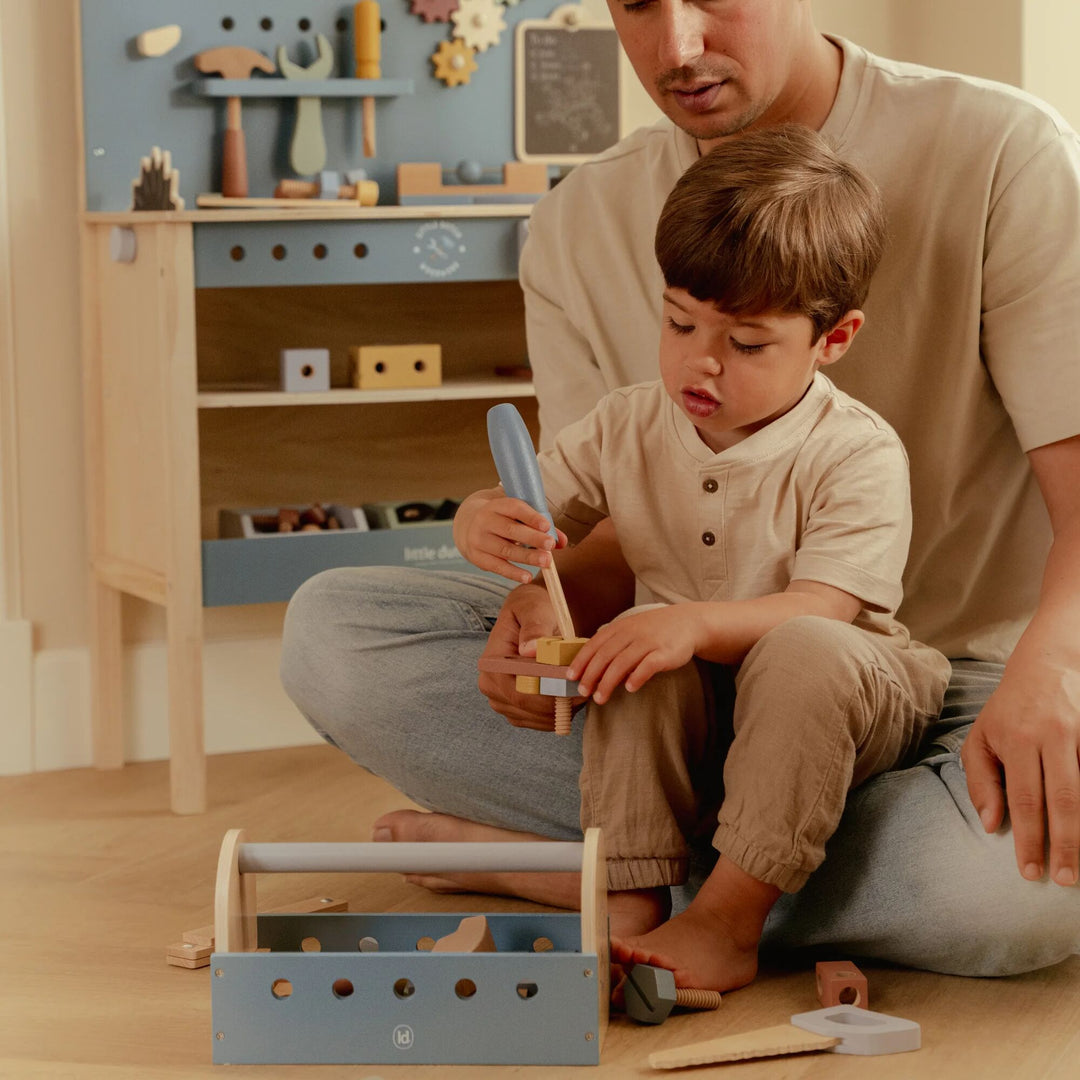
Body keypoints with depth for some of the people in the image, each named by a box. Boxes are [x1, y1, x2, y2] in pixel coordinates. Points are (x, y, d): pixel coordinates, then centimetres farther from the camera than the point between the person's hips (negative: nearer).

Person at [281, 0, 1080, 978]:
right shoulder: (579, 226, 5)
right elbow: (611, 537, 4)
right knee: (330, 630, -14)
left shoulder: (999, 153, -9)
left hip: (954, 679, -3)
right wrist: (552, 611, -22)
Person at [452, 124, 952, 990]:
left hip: (824, 698, -3)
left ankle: (730, 916, -31)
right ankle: (631, 898, -28)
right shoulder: (630, 426, 1)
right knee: (641, 634, -28)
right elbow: (538, 515, 6)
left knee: (805, 651, -36)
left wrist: (699, 624, -42)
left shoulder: (857, 454, -15)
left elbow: (821, 609, -25)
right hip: (691, 707, 3)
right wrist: (485, 526, -20)